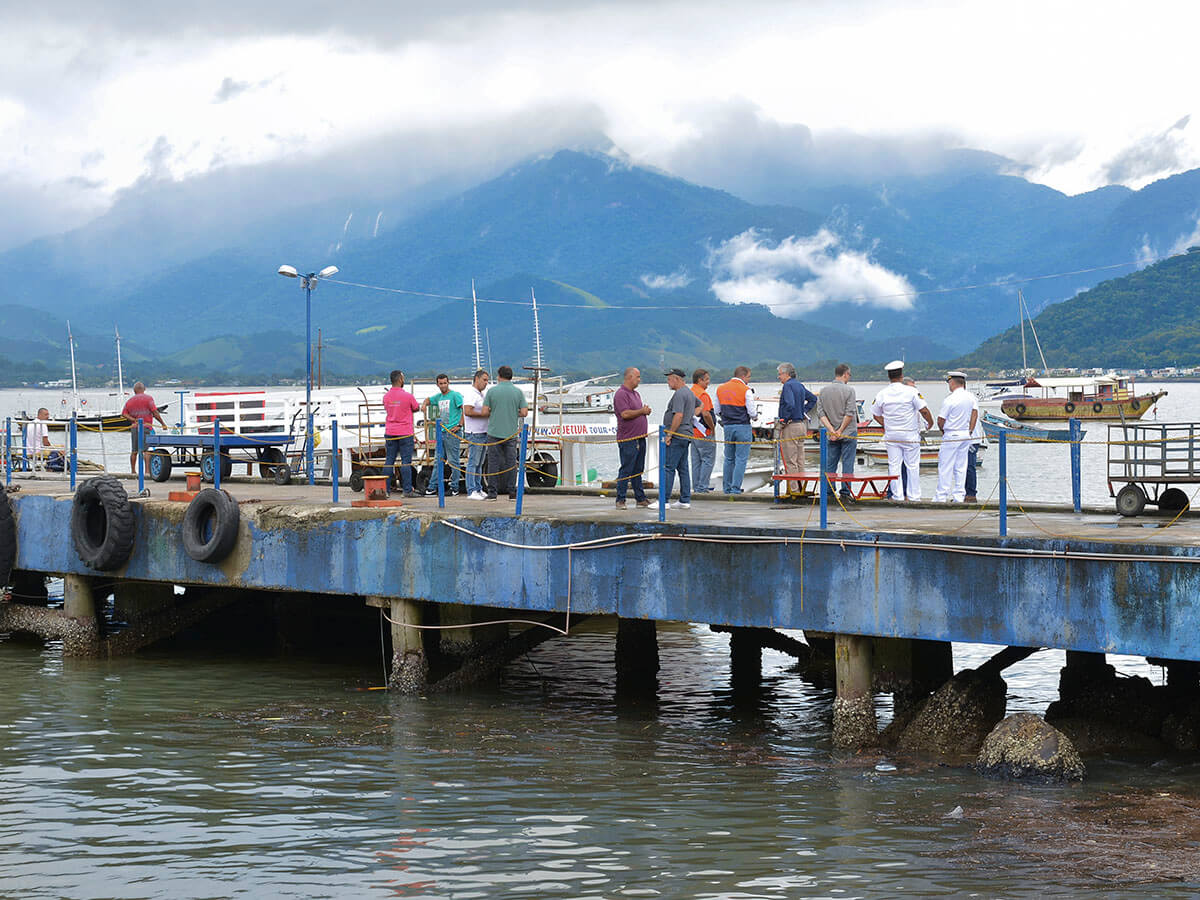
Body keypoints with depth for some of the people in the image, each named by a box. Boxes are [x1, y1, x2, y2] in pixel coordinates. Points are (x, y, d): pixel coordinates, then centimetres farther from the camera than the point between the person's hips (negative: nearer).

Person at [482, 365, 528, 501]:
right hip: (511, 433, 1)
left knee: (494, 462, 3)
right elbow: (524, 412, -3)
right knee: (511, 462, 6)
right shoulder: (518, 391, 0)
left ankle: (492, 492, 1)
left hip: (494, 432, -1)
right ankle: (512, 492, 5)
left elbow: (485, 411, -5)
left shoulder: (492, 390, -3)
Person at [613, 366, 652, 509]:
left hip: (640, 438, 9)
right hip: (628, 439, -9)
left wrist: (646, 411, 6)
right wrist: (642, 411, -11)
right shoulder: (621, 394, -11)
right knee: (626, 470, -7)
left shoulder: (636, 394, 18)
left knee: (638, 470, 13)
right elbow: (625, 414, -21)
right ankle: (620, 500, -4)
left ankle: (640, 498, 17)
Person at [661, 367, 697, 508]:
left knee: (668, 468, -10)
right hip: (686, 436, 10)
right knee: (683, 469, 11)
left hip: (676, 436, -10)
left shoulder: (679, 394, -14)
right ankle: (685, 500, 11)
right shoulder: (690, 392, 18)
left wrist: (669, 434, -20)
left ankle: (664, 500, -12)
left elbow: (679, 415, -23)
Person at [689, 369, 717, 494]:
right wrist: (713, 428, -12)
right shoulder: (703, 394, -15)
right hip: (704, 434, -9)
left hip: (692, 432, 9)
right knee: (708, 460, -2)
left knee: (696, 461, 13)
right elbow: (706, 414, -24)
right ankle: (702, 487, -4)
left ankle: (696, 487, 16)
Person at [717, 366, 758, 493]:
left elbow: (717, 411, 11)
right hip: (742, 427, -5)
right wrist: (755, 416, 10)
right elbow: (752, 412, -11)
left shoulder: (720, 389, 7)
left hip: (727, 426, 5)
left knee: (729, 459, 14)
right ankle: (735, 487, -6)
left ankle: (726, 487, 16)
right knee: (741, 459, -1)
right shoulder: (746, 390, -10)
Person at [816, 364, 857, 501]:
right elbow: (850, 413, -15)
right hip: (848, 433, -4)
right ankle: (845, 492, -1)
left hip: (831, 435, 4)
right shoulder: (849, 390, -9)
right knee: (847, 464, 1)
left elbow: (821, 413, -1)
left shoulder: (823, 391, 5)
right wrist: (840, 430, -9)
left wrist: (832, 430, -7)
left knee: (830, 465, 9)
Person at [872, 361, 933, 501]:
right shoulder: (911, 391, -11)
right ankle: (914, 496, 7)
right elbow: (924, 410, -10)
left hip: (891, 436, 2)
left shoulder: (881, 394, -1)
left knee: (894, 466, 7)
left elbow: (876, 415, 8)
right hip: (910, 434, -2)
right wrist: (930, 423, 7)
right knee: (913, 466, 5)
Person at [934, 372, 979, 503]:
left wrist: (943, 431, 10)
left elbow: (940, 420, -9)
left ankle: (941, 495, 1)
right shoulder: (971, 397, 3)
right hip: (966, 435, 6)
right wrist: (969, 432, 8)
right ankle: (959, 495, 9)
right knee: (961, 467, 10)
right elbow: (975, 413, 5)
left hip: (951, 435, -6)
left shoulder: (949, 400, -15)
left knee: (945, 467, 0)